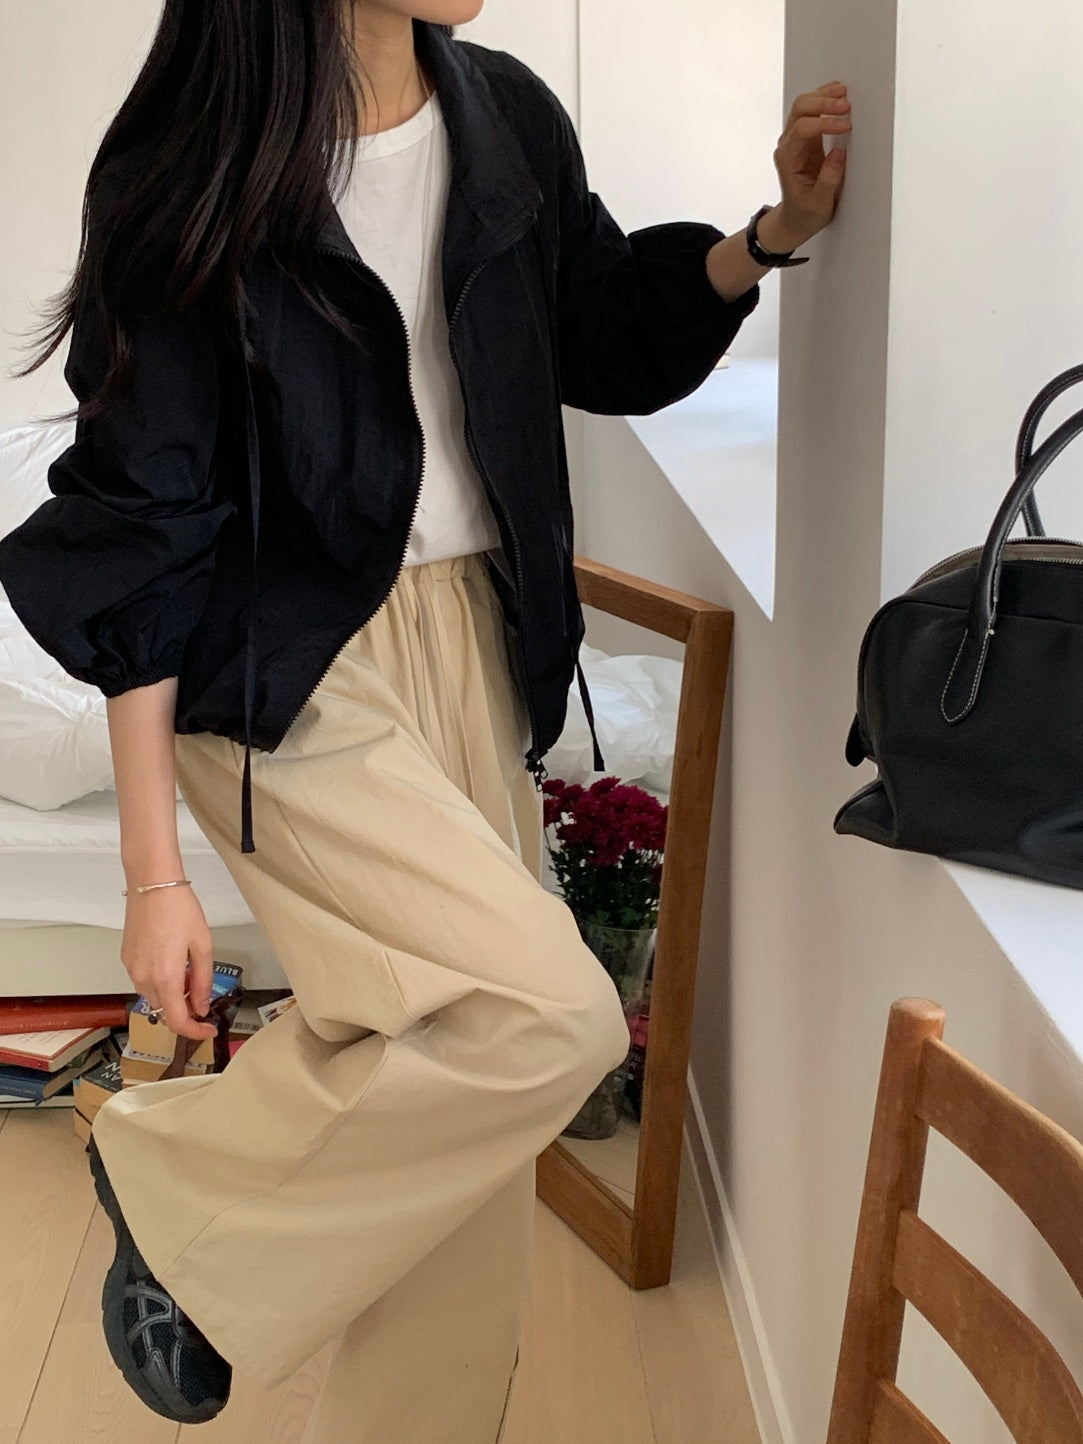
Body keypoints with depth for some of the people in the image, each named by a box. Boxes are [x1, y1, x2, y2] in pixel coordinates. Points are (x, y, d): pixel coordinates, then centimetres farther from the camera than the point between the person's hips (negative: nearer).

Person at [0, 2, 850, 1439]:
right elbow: (143, 533, -12)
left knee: (470, 1117, 8)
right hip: (285, 676, -5)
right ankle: (176, 1176, 3)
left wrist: (773, 233, -2)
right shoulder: (190, 177, -13)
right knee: (553, 1019, -21)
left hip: (478, 649, 6)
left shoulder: (508, 118, 1)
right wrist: (155, 872, -12)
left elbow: (612, 346, 17)